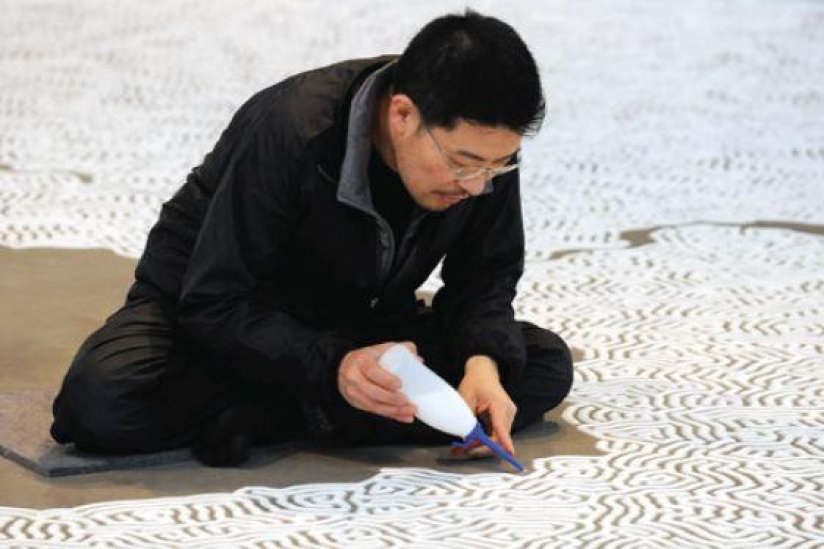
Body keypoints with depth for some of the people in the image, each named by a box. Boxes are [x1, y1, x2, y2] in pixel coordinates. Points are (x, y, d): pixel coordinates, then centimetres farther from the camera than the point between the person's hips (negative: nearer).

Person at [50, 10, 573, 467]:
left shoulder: (485, 145, -18)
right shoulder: (289, 133, -32)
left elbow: (486, 276, -6)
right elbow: (217, 305, -29)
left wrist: (483, 361, -28)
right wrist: (332, 366, -45)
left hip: (358, 322, 5)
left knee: (547, 364, -18)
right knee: (99, 401, -36)